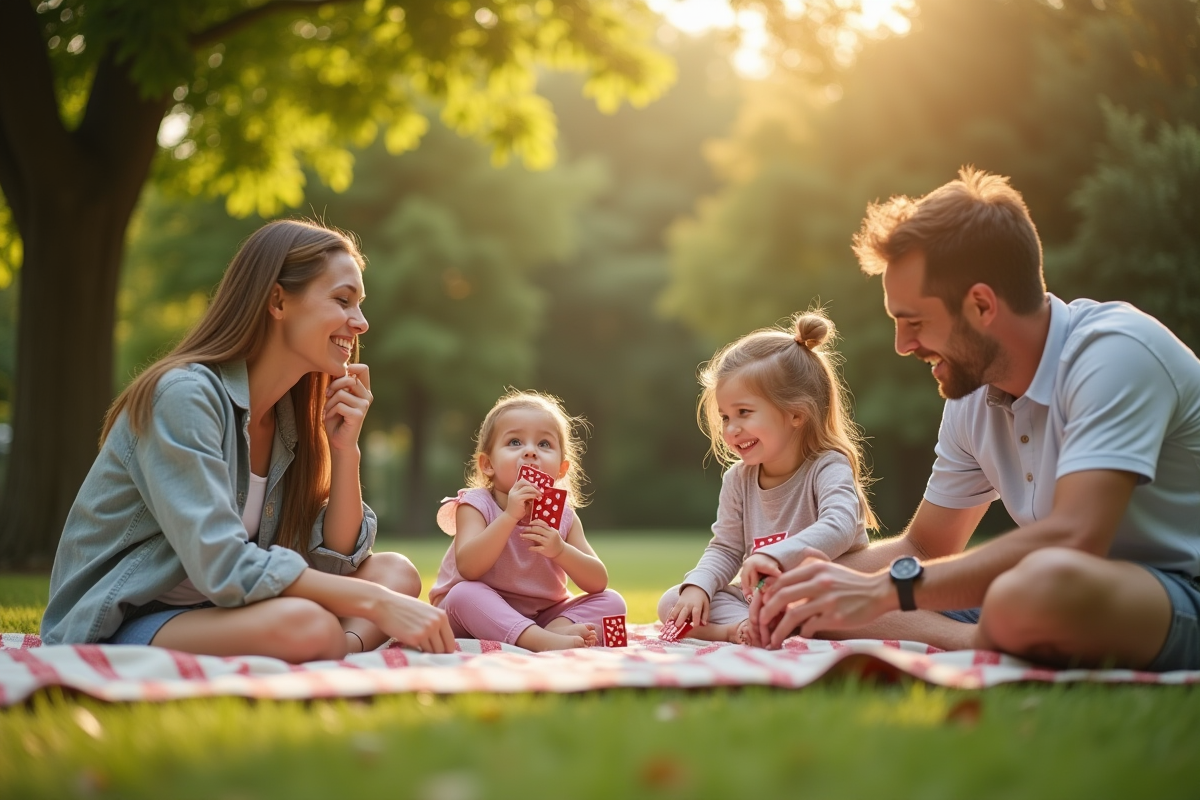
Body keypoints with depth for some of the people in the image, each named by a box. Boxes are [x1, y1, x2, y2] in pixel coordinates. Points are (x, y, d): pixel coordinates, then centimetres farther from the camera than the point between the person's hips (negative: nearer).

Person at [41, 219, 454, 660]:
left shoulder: (290, 414, 7)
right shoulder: (183, 395, -18)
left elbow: (335, 561, 5)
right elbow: (223, 567, -27)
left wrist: (345, 449, -8)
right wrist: (377, 603, -25)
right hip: (116, 631, -9)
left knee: (396, 571, -6)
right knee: (303, 624, -36)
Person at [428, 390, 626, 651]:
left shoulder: (563, 515, -1)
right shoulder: (476, 505, -10)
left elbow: (598, 582, -6)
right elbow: (468, 569, -27)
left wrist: (561, 551, -25)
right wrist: (510, 515, -33)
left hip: (543, 615, 4)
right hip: (482, 614, -4)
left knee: (611, 601, -10)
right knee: (464, 594, -34)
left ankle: (559, 629, -36)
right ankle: (541, 640, -48)